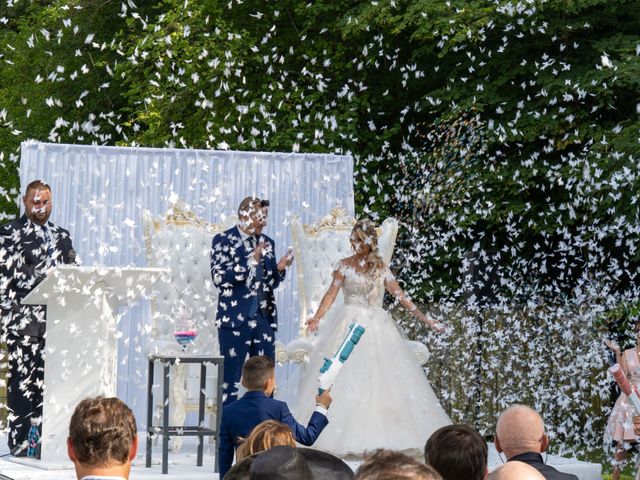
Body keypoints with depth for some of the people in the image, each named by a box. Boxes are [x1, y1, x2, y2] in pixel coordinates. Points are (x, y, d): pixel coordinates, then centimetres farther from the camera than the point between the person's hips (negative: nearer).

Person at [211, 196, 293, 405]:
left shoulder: (267, 243, 13)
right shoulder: (224, 240, -2)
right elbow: (219, 278, -13)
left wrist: (280, 268, -2)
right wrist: (251, 260, -19)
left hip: (264, 319, 5)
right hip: (236, 319, -5)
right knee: (230, 379, -3)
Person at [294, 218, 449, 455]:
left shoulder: (381, 268, 11)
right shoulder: (344, 265, 3)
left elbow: (400, 295, 10)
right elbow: (331, 293, -4)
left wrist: (424, 318, 5)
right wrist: (317, 317, -19)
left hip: (377, 328, 3)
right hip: (350, 326, -3)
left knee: (380, 380, -2)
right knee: (348, 379, -10)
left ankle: (380, 436, 1)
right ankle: (347, 438, -11)